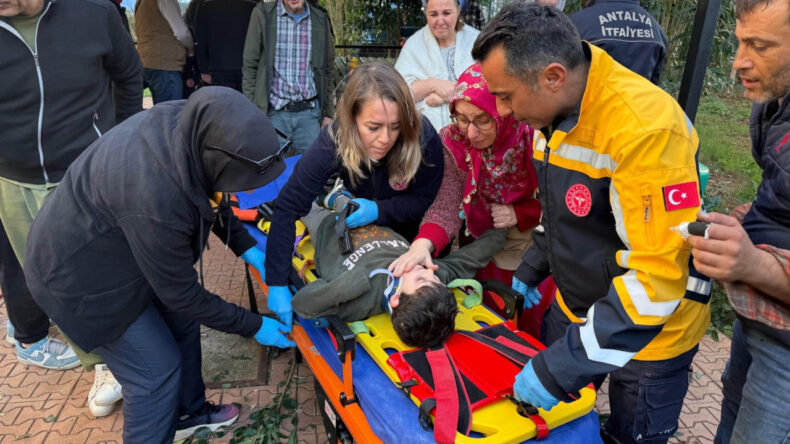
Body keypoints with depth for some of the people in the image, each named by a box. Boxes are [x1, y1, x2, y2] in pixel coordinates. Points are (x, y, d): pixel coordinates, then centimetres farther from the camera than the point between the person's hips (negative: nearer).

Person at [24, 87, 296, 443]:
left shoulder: (190, 124, -21)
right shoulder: (155, 201, -42)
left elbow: (209, 197, 2)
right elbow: (181, 294, -25)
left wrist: (246, 246, -4)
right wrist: (253, 326, -14)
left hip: (115, 242, 8)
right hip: (81, 275, -8)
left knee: (182, 322, 18)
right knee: (156, 370, 1)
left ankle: (187, 412, 41)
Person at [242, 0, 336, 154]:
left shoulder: (321, 19, 7)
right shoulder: (262, 14, -1)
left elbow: (328, 70, 14)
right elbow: (249, 67, 2)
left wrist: (328, 113, 12)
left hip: (309, 113, 2)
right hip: (274, 112, -2)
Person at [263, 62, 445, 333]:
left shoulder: (424, 138, -36)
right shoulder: (334, 141, -36)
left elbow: (425, 201, -21)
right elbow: (288, 209, -38)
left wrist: (378, 209, -38)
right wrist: (277, 285, -42)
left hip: (407, 230, 0)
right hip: (352, 233, 1)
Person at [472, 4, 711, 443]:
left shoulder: (645, 126, -32)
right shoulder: (553, 112, -5)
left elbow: (657, 276, -32)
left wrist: (561, 366, -31)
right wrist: (529, 271, 7)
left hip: (650, 329, -7)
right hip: (576, 308, 7)